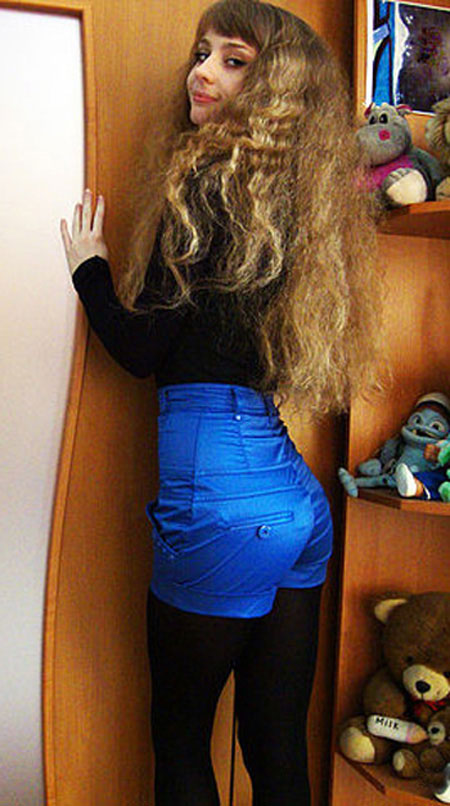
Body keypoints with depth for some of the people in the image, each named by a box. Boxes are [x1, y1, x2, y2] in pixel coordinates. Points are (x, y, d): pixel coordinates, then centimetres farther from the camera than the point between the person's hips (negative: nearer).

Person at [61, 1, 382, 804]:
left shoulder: (211, 183, -9)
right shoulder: (299, 194, 13)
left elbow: (142, 348, -7)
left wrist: (89, 267, 10)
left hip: (218, 501, -8)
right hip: (299, 498, 8)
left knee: (181, 740, 14)